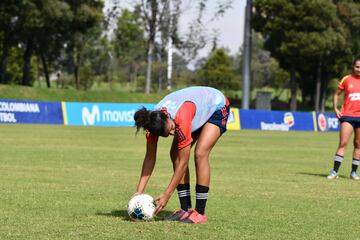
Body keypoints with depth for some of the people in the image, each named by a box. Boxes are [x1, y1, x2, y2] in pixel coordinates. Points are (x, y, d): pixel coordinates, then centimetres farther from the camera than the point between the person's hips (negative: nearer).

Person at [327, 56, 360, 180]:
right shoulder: (347, 79, 1)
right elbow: (337, 94, 11)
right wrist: (335, 108, 0)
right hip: (347, 115, -2)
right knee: (343, 143, -10)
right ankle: (335, 171, -9)